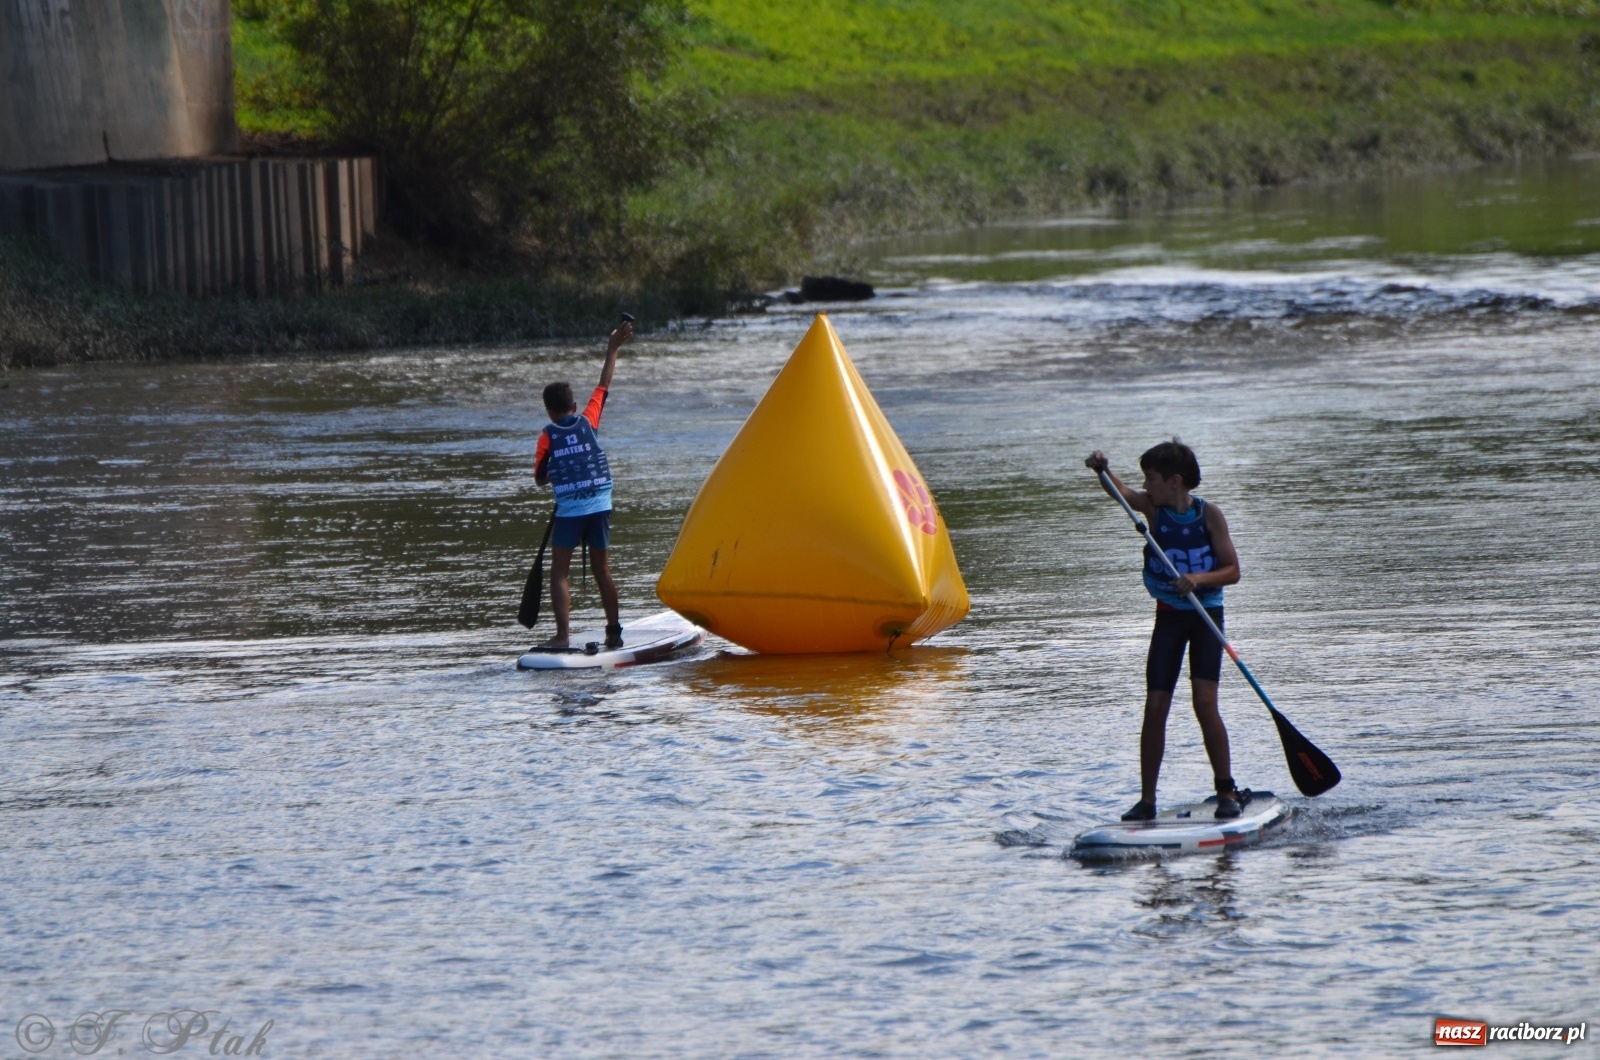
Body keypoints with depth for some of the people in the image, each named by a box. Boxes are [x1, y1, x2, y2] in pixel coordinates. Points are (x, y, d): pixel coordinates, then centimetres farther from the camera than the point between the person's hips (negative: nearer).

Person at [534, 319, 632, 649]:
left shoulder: (548, 436, -2)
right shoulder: (588, 421, 4)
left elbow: (539, 478, 1)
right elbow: (604, 385, 13)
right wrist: (613, 348, 21)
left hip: (569, 510, -3)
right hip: (600, 507, 3)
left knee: (560, 572, 0)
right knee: (602, 570, 14)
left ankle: (562, 634, -13)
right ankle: (614, 631, 18)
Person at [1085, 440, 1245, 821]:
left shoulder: (1209, 514, -10)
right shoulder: (1153, 507, -3)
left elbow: (1232, 570, -10)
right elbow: (1121, 493, -22)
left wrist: (1199, 579, -27)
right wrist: (1102, 469, -41)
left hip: (1206, 615, -3)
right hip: (1169, 616, 3)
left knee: (1204, 703, -14)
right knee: (1155, 706, -2)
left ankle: (1226, 791, -3)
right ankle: (1147, 800, 3)